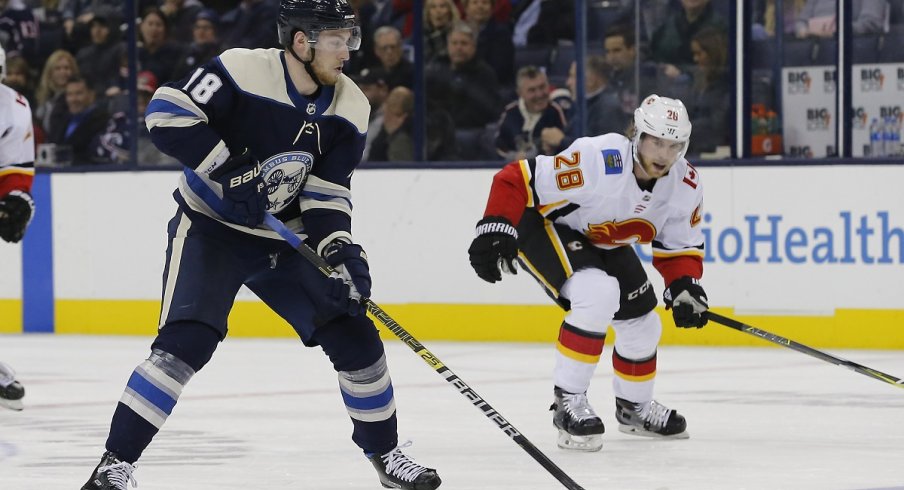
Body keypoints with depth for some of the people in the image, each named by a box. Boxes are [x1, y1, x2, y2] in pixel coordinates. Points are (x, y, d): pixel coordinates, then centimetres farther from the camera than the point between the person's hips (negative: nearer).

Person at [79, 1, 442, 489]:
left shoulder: (349, 108, -4)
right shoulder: (242, 71, -21)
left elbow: (328, 191, -6)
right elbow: (167, 113, -25)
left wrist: (340, 251, -23)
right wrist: (233, 171, -28)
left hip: (286, 239, 6)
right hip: (211, 227, -6)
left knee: (354, 335, 2)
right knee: (187, 340, -23)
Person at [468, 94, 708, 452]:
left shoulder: (685, 184, -15)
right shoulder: (599, 161, -37)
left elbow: (680, 244, -1)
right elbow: (517, 180, -33)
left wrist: (685, 286, -17)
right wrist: (496, 231, -39)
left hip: (604, 243, 8)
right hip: (545, 225, -8)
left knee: (641, 322, 9)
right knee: (598, 293, -31)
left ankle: (634, 406, 38)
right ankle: (568, 402, -19)